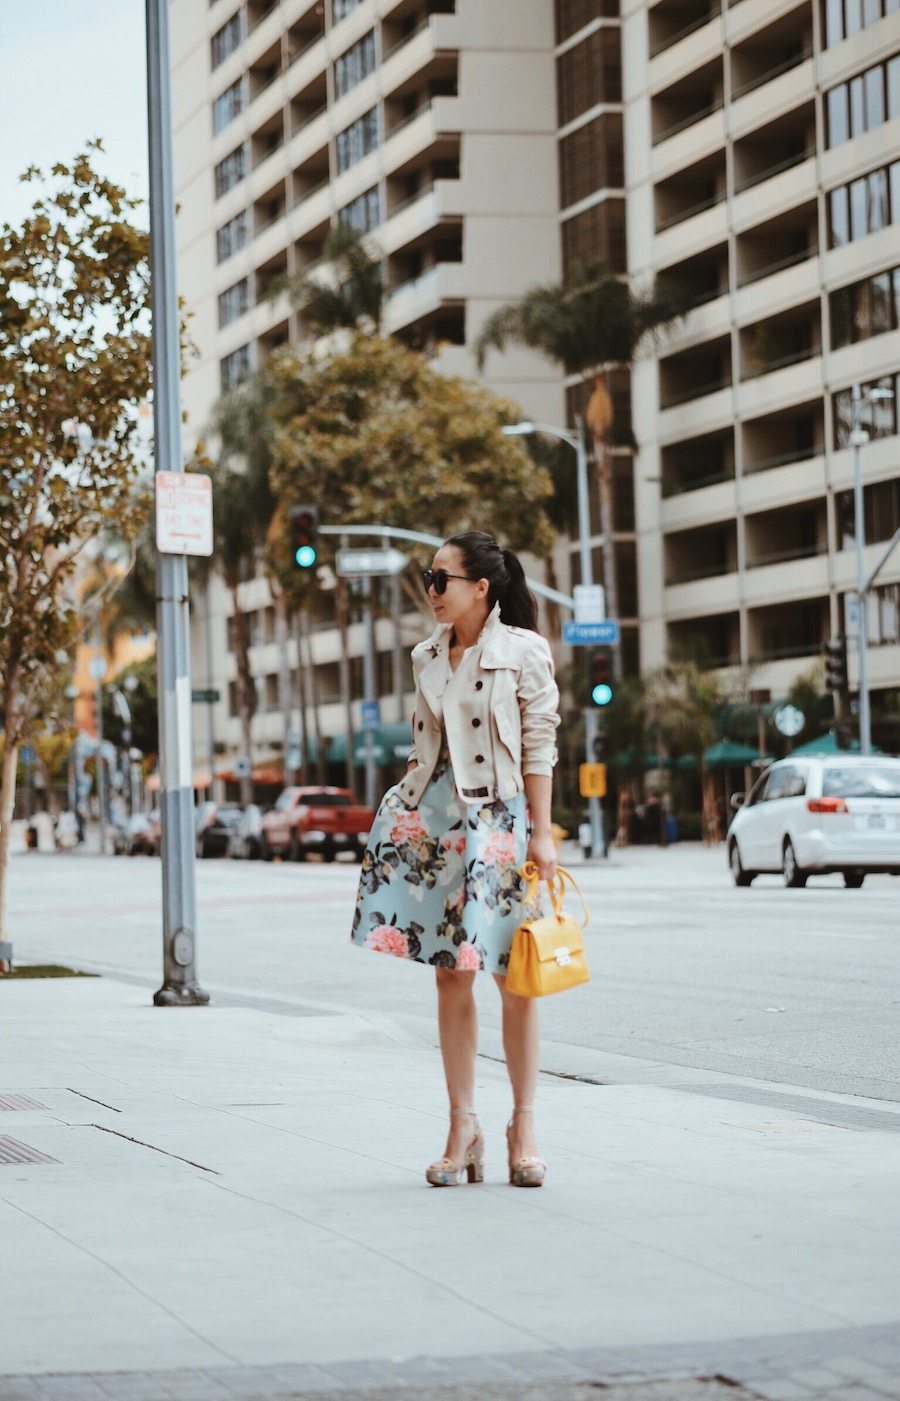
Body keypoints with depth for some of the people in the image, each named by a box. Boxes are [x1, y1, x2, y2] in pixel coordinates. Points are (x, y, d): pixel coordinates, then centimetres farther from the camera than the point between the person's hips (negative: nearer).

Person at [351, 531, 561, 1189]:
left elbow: (540, 748, -5)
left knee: (515, 977, 1)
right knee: (451, 976, 5)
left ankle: (524, 1123, 11)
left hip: (499, 814, -5)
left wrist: (542, 834, -9)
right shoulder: (428, 656, 11)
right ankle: (464, 1125, 10)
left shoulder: (523, 653, -5)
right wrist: (406, 810, 13)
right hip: (435, 813, 5)